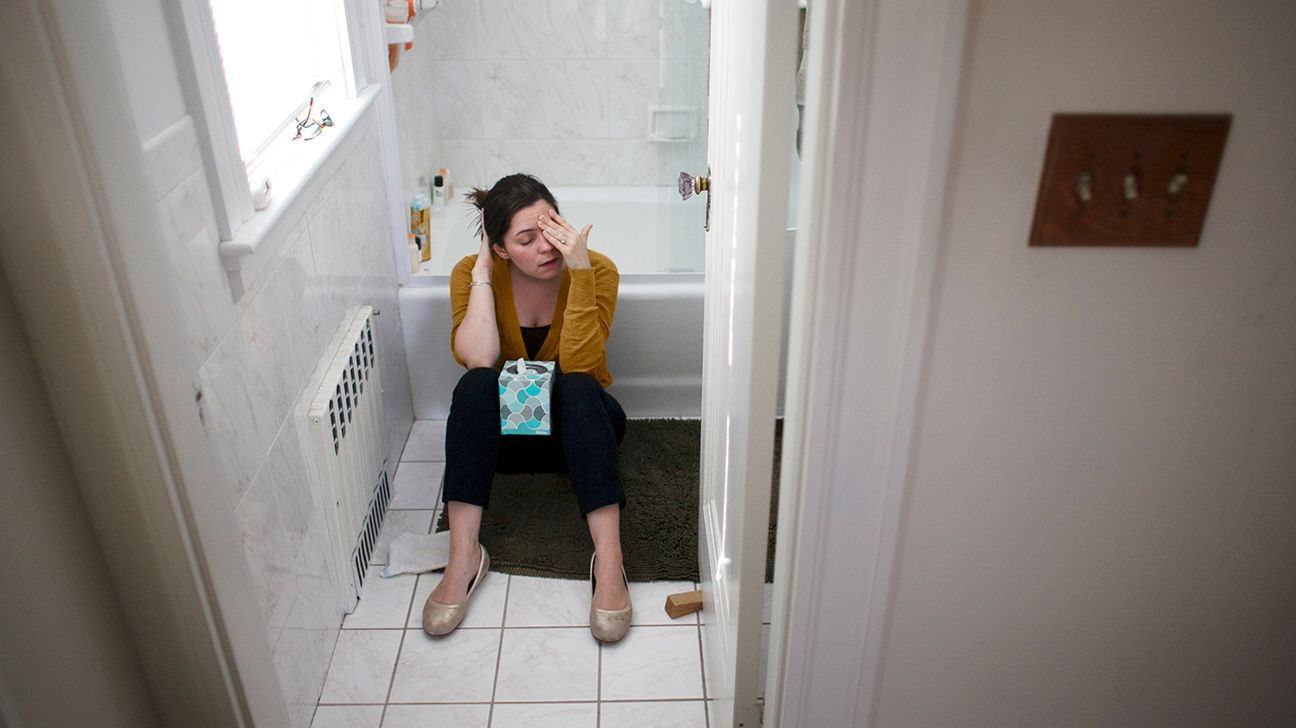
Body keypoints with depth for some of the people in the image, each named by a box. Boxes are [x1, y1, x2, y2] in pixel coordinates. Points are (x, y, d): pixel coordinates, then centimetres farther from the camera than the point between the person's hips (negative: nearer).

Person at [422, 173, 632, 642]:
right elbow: (478, 360, -27)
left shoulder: (597, 270, -16)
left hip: (579, 424, -1)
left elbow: (579, 366, -28)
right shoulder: (472, 274, -12)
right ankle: (464, 558, -32)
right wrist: (481, 271, -24)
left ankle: (608, 562, -41)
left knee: (576, 386, -34)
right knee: (476, 384, -31)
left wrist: (580, 271, -34)